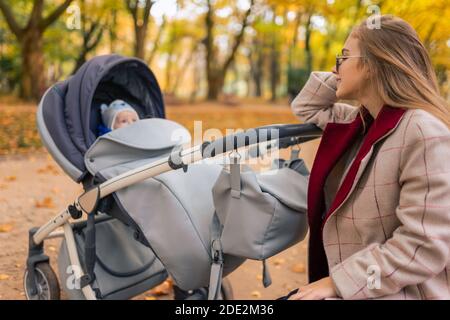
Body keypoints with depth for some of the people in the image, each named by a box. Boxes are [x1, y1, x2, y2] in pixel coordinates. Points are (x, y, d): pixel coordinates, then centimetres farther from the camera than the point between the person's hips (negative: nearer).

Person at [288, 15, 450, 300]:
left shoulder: (423, 132, -21)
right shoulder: (361, 123, 6)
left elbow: (426, 245, -24)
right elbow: (306, 107, 22)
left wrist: (338, 281, -20)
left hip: (394, 293, -7)